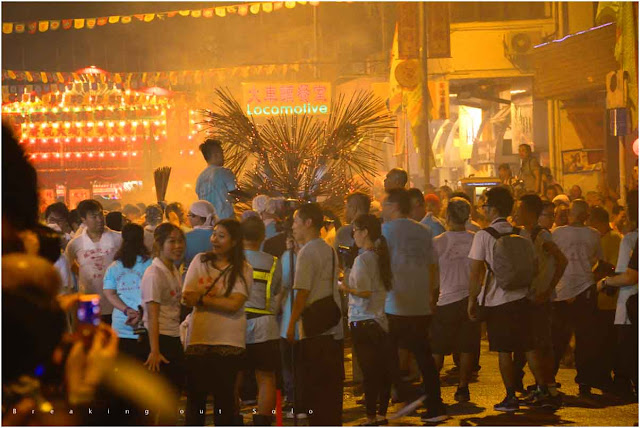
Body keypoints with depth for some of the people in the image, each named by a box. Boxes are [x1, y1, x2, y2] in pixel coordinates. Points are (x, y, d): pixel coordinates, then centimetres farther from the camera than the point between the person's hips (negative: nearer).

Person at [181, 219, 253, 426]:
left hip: (229, 341, -2)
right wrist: (218, 300, -14)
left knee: (224, 397, 3)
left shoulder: (243, 269, -2)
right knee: (195, 395, 4)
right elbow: (187, 298, -1)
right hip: (198, 338, 2)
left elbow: (234, 304, -13)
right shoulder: (200, 261, 6)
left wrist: (201, 299, -8)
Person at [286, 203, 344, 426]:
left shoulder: (307, 252, -13)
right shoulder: (330, 250, 13)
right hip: (333, 329, 8)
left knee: (313, 387, -2)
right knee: (332, 388, 11)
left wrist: (292, 324, -10)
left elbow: (302, 292, -16)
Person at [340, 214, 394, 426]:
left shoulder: (362, 259, -15)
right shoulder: (381, 256, 8)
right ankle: (382, 413, 18)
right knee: (383, 370, 11)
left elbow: (364, 292, -20)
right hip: (382, 320, 8)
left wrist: (345, 288, -7)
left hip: (364, 322, -8)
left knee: (368, 371, -2)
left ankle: (371, 417, 2)